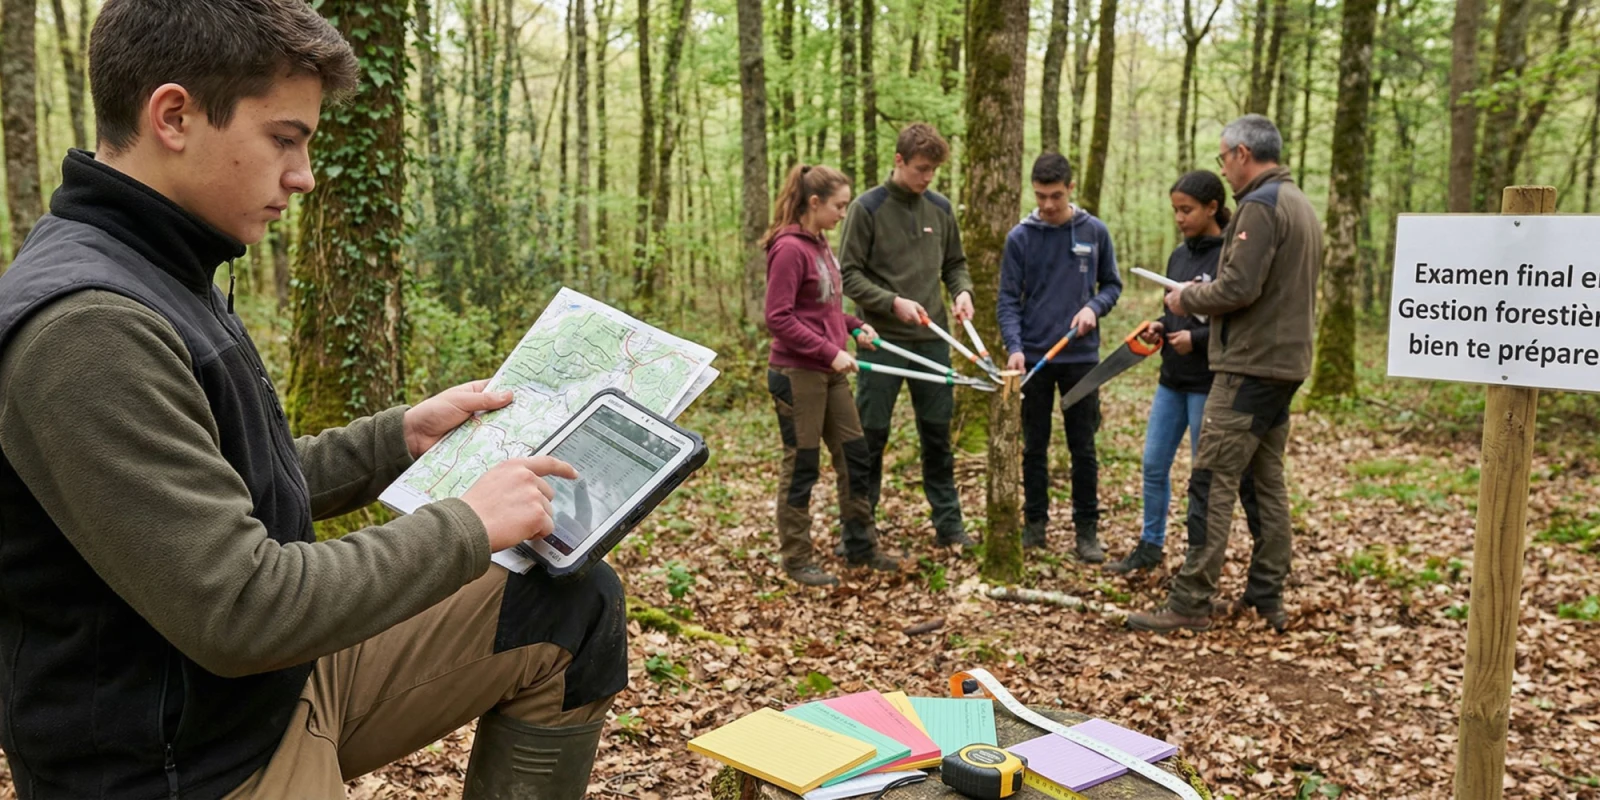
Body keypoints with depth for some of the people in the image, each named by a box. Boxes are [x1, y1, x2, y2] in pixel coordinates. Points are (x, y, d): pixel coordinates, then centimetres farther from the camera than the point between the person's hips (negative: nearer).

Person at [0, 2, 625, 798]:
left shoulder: (162, 281, 6)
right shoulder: (85, 327, -26)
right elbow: (240, 610, -27)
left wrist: (400, 436, 8)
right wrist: (467, 525, -18)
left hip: (283, 678, 9)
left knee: (577, 606, 3)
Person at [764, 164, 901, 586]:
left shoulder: (819, 244, 11)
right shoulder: (789, 248, -16)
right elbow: (779, 318, -20)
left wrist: (854, 327, 4)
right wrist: (830, 351, -21)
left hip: (830, 373, 9)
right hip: (797, 374, -9)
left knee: (854, 455, 13)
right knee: (801, 466, 2)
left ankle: (861, 547, 27)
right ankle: (797, 560, 15)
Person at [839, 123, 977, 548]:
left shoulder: (940, 208, 8)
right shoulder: (867, 208, -6)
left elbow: (954, 264, 18)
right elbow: (848, 274, -7)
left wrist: (962, 291, -3)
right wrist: (893, 302, -18)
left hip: (932, 340, 4)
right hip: (882, 341, -4)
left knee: (938, 434, 10)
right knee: (870, 437, 2)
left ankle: (948, 523, 20)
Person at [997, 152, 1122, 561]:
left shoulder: (1095, 232, 1)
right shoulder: (1020, 237, -2)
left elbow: (1112, 284, 9)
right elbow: (1008, 300, -4)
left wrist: (1094, 307, -12)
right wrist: (1014, 347, -17)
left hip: (1081, 357, 0)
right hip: (1033, 357, 0)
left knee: (1083, 448, 5)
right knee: (1034, 447, 10)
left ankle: (1087, 530, 15)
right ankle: (1035, 523, 22)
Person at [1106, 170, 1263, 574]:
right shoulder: (1179, 255, 10)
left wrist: (1197, 339, -21)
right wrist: (1160, 326, 0)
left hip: (1209, 382, -7)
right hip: (1172, 379, 7)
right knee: (1154, 465, 11)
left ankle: (1200, 553, 18)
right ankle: (1150, 547, 23)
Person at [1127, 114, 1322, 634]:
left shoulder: (1260, 206, -13)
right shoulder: (1301, 205, 18)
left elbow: (1239, 287, -22)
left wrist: (1188, 299, -4)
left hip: (1250, 368, -10)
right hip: (1287, 362, 10)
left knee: (1213, 484, -9)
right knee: (1268, 483, 13)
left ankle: (1190, 604, -7)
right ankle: (1267, 599, 18)